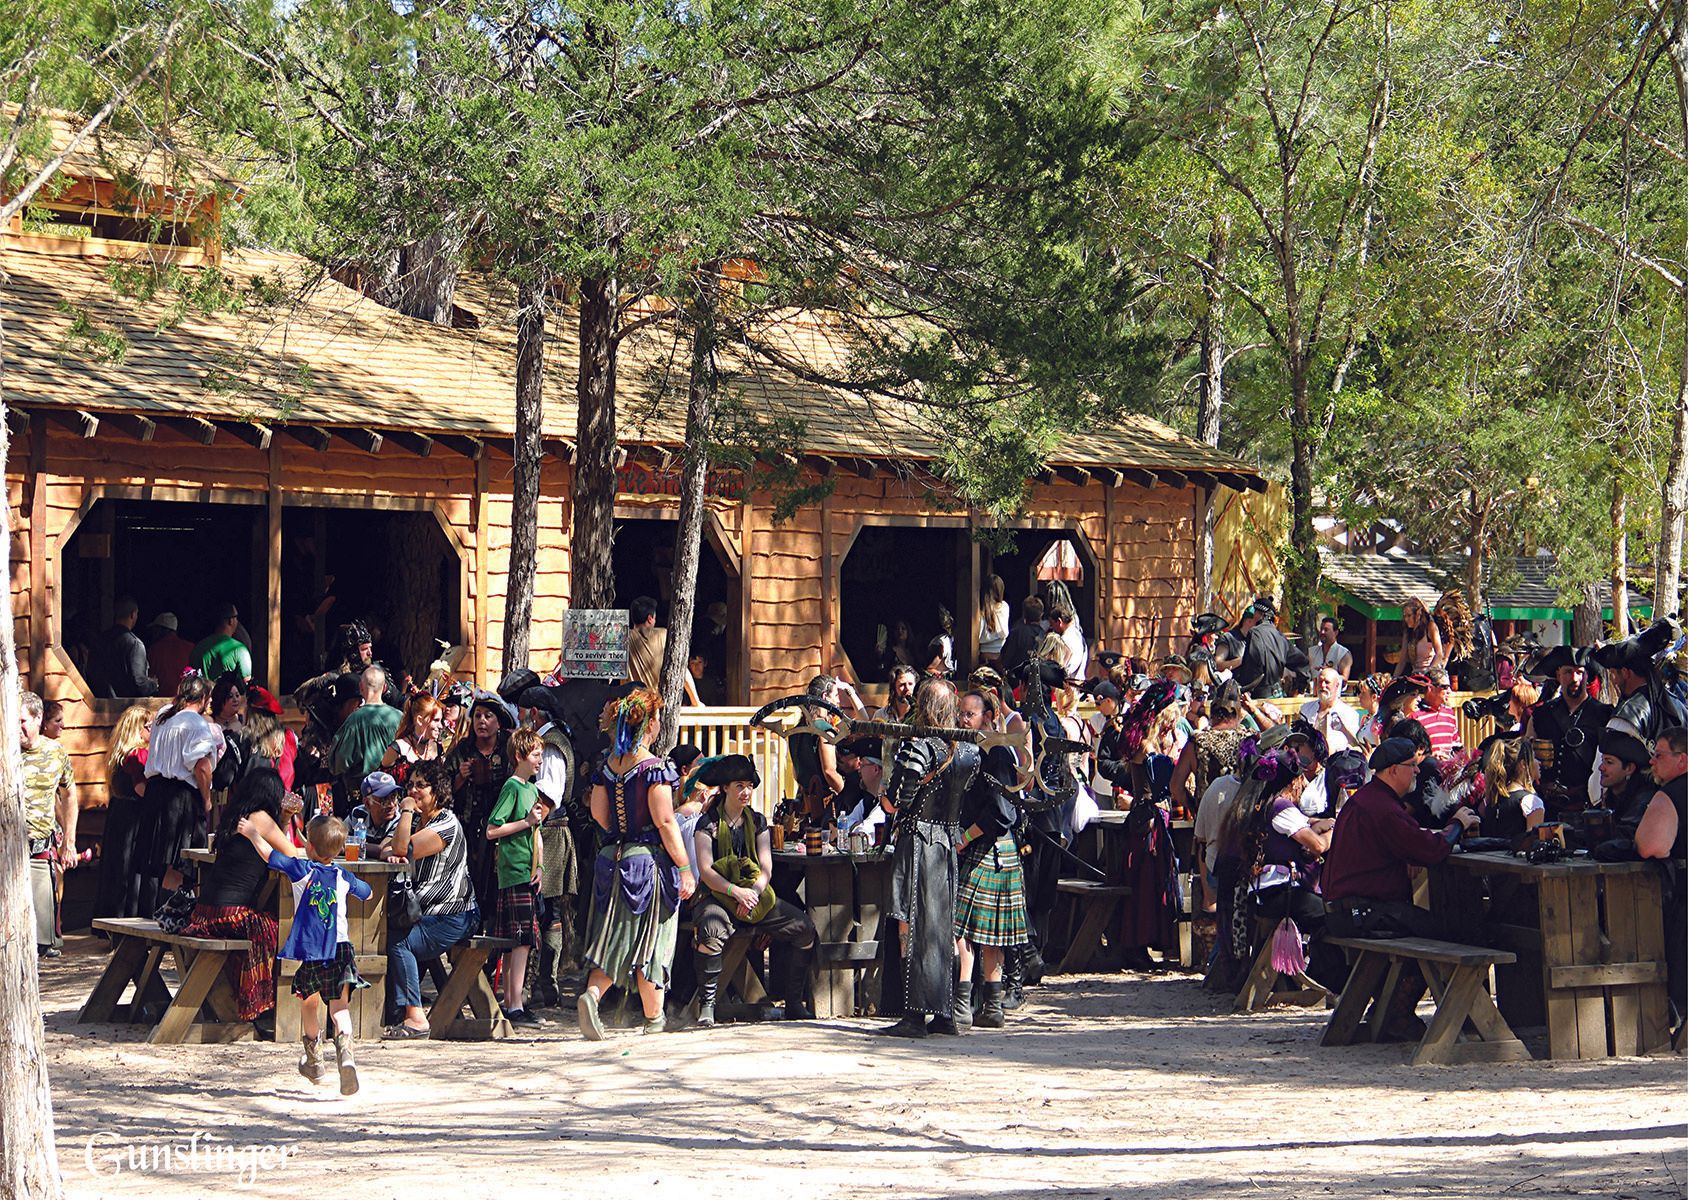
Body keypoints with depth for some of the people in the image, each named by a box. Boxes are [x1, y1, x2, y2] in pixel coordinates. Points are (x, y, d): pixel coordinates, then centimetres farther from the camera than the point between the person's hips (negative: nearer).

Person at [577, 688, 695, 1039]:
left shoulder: (607, 767, 5)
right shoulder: (655, 767, -14)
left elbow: (598, 813, 7)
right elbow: (665, 822, -16)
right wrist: (685, 869, -13)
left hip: (611, 860, 5)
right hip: (649, 859, -5)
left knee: (614, 935, 11)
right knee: (650, 941, 5)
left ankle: (592, 993, -14)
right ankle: (654, 1019, 14)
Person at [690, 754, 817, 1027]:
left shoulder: (757, 822, 12)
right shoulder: (708, 825, -2)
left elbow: (766, 868, 3)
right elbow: (705, 871, -12)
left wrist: (753, 892, -18)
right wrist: (736, 891, -27)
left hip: (756, 896, 5)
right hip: (716, 897, -5)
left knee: (803, 927, -14)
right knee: (712, 928, -38)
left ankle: (794, 1003, -5)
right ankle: (706, 1005, -27)